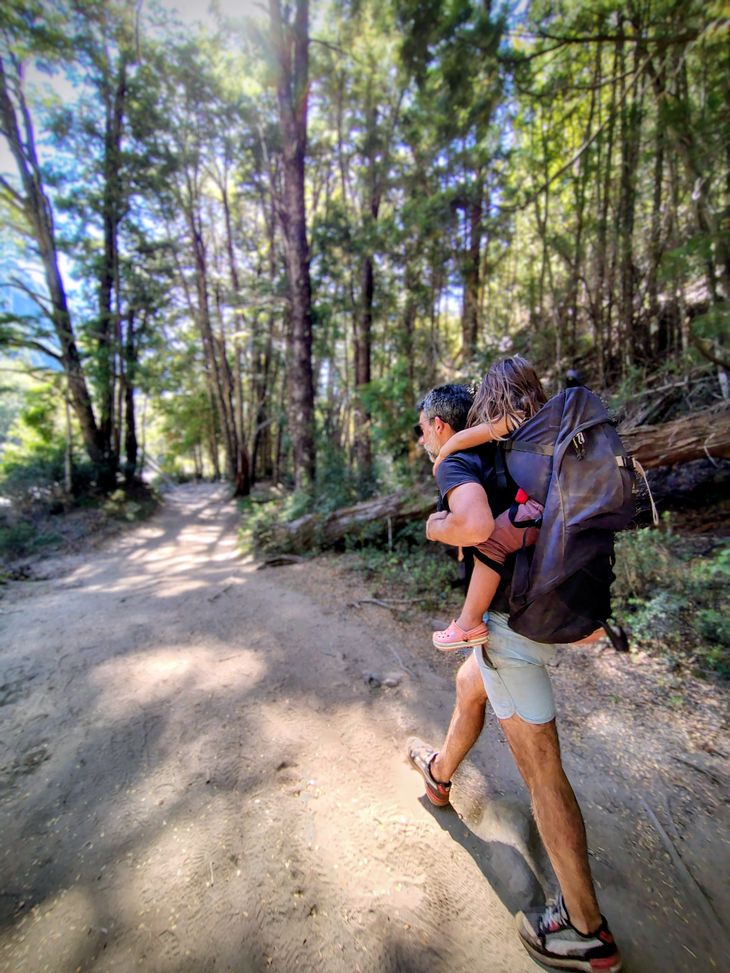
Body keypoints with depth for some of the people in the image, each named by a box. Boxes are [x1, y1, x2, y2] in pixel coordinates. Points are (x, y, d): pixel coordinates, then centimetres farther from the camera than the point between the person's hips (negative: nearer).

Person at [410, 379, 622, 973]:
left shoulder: (457, 463, -14)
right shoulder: (500, 459, 14)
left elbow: (476, 524, -32)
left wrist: (438, 528, -15)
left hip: (511, 623, -10)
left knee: (541, 770, 5)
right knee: (468, 686, 30)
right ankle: (439, 775, 55)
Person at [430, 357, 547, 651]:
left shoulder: (514, 420, -3)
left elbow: (463, 438, -4)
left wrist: (440, 458, 13)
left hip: (542, 502, -10)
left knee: (491, 541, -15)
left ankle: (470, 624, -13)